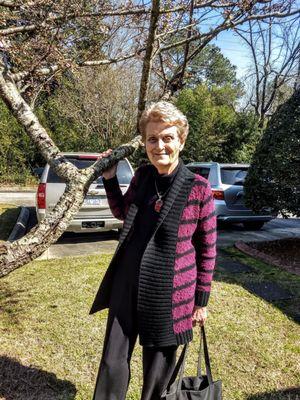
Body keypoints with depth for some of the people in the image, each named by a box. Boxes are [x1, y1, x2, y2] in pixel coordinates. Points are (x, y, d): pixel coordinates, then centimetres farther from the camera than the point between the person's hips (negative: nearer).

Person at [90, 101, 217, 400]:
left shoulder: (198, 188, -15)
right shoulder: (142, 175, -2)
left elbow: (208, 249, -6)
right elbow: (122, 213, 17)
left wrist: (201, 301, -1)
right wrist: (109, 178, 3)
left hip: (168, 294, -3)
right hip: (126, 286, 4)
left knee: (158, 370, 17)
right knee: (113, 362, 17)